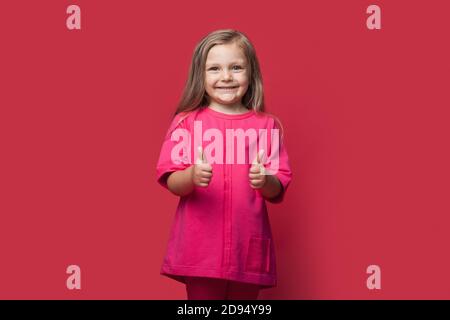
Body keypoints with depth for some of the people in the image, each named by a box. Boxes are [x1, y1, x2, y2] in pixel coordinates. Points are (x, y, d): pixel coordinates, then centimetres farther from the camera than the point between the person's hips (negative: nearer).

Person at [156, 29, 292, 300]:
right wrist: (192, 177, -24)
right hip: (200, 246, -1)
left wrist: (266, 180, -19)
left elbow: (278, 191, 4)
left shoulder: (266, 125, 4)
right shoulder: (187, 121, 2)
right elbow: (171, 182, -2)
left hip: (248, 246, 1)